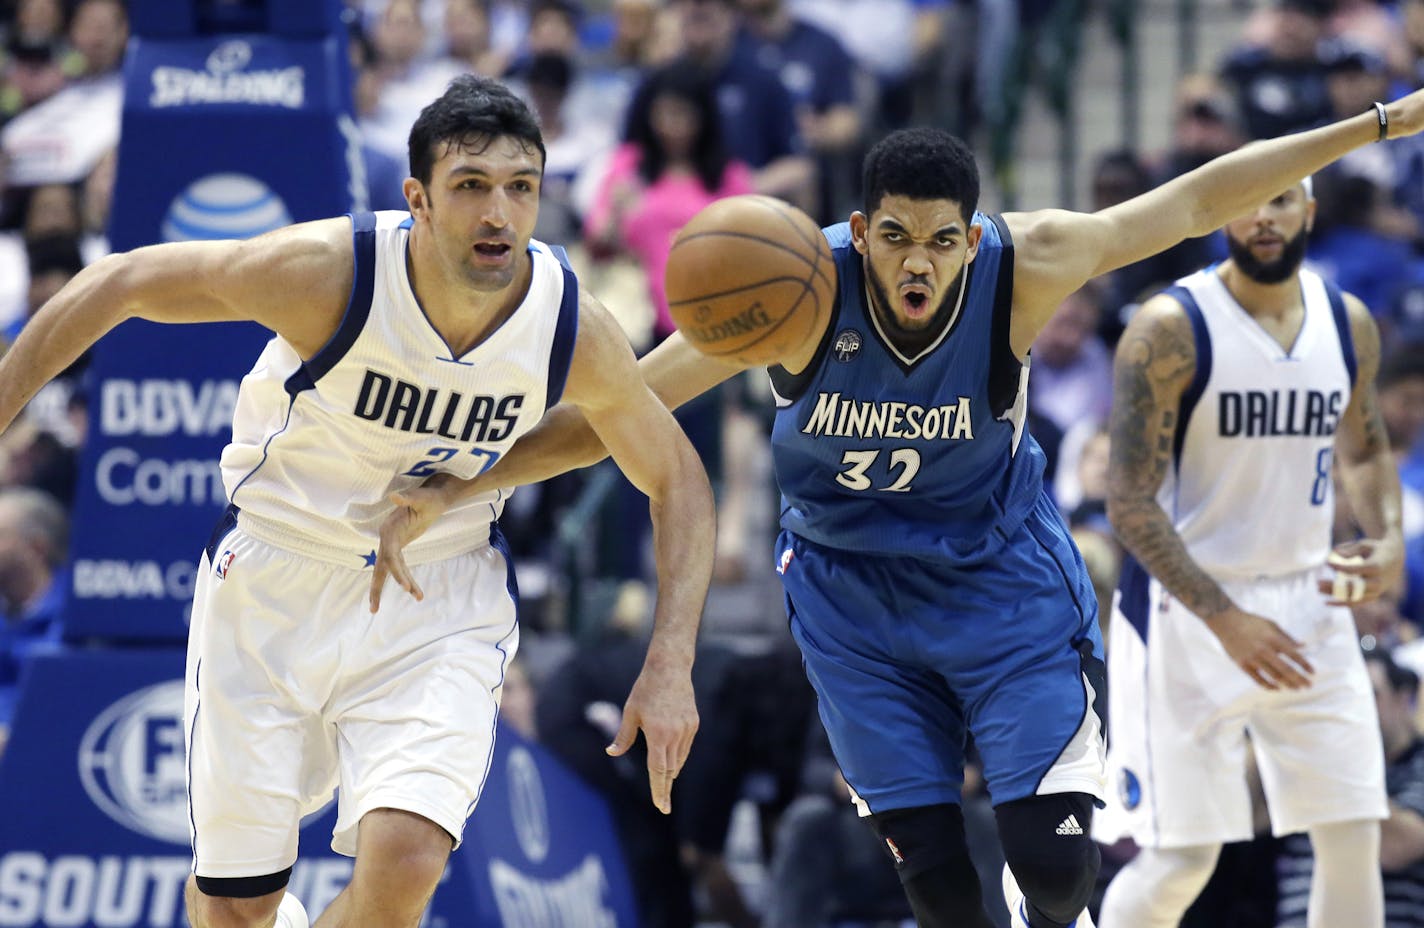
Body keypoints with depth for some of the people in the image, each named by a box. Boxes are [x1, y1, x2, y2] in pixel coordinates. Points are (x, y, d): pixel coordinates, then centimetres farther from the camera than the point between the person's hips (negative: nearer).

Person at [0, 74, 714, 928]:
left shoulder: (576, 330, -17)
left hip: (442, 603, 1)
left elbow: (678, 481, 0)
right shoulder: (329, 272, -25)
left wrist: (670, 667, -10)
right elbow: (121, 283, -12)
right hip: (275, 580, -1)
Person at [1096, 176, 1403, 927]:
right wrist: (1225, 619, -23)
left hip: (1307, 604, 5)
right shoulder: (1170, 330, -15)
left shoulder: (1349, 324, 3)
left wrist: (1386, 541, -1)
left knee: (1353, 838, 1)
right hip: (1188, 608, -5)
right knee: (1180, 859, -6)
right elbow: (1130, 501, -16)